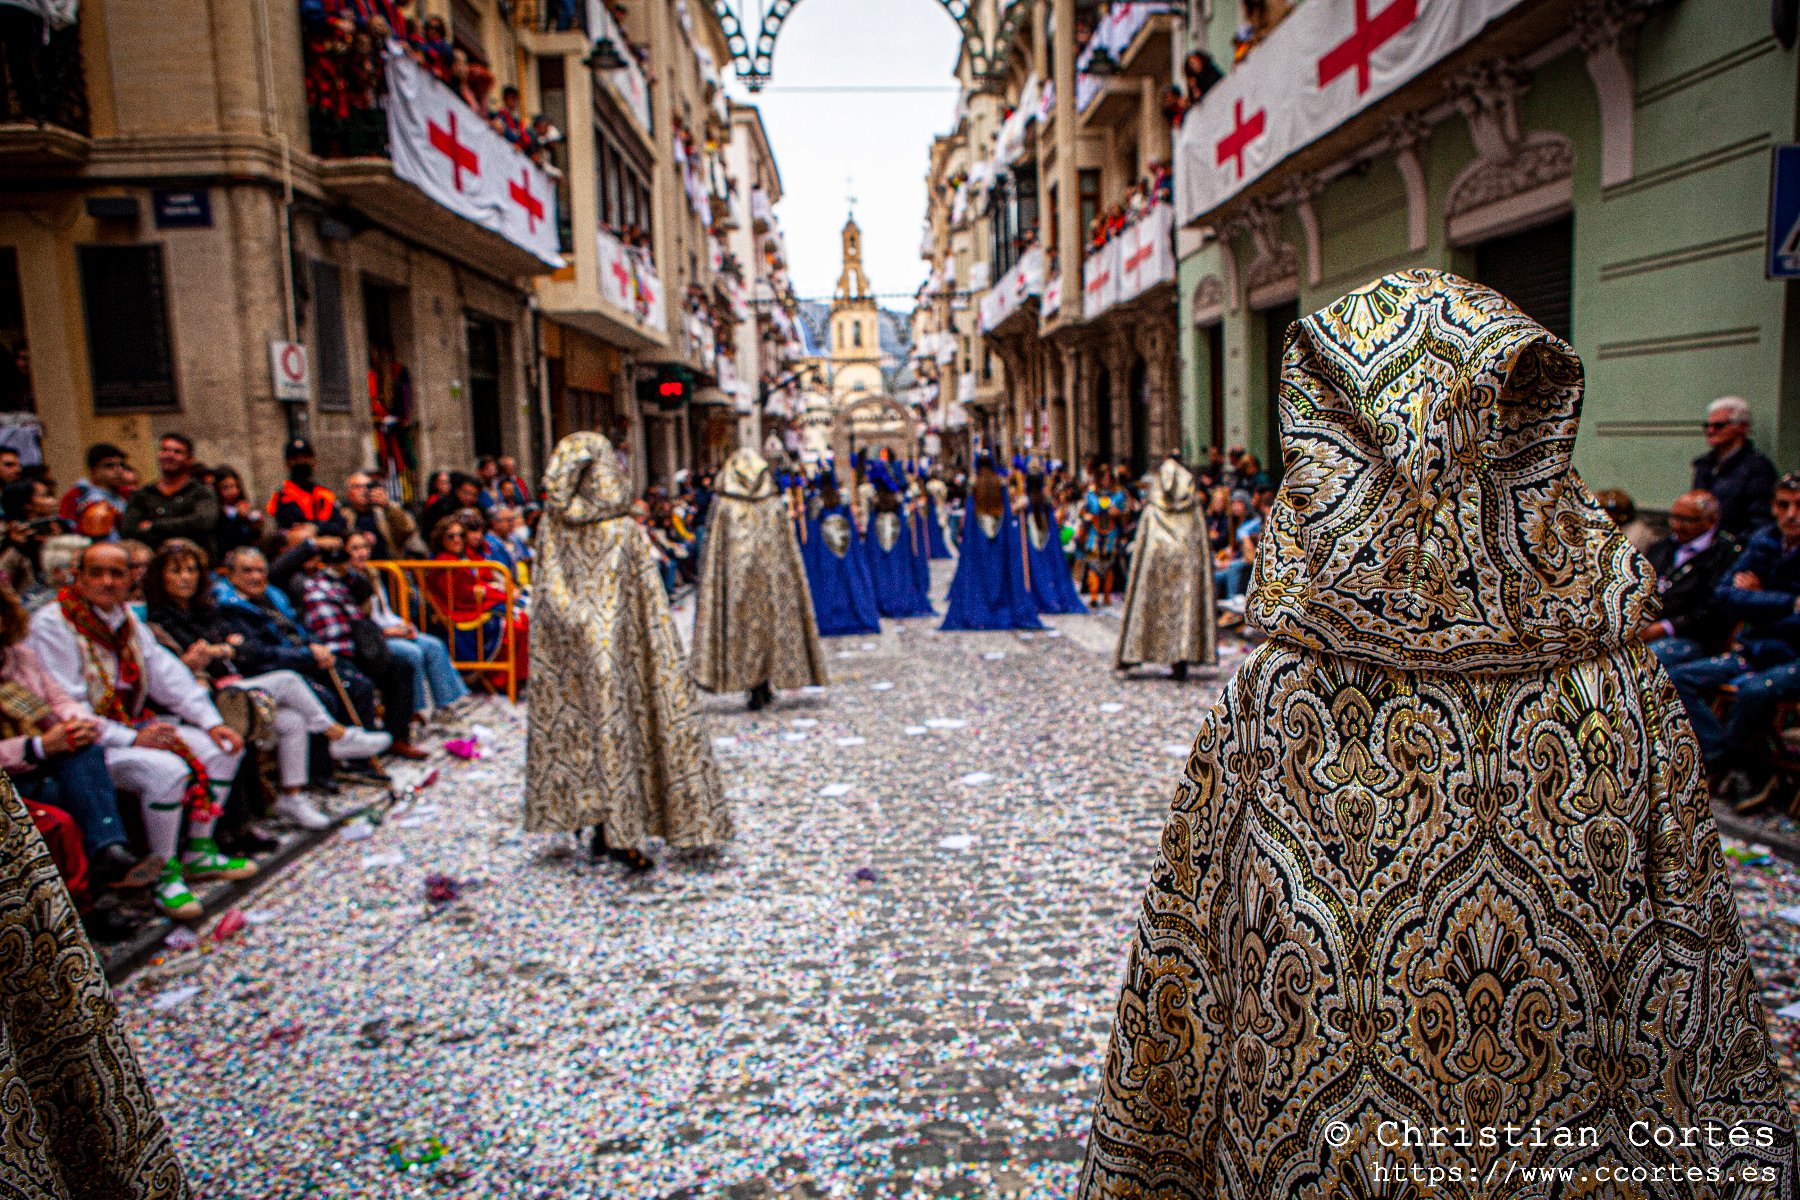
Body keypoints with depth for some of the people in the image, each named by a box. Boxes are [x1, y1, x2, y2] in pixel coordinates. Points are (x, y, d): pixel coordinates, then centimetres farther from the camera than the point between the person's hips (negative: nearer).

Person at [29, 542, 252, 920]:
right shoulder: (51, 625, -13)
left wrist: (211, 722, -4)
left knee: (224, 748, -3)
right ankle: (164, 873, -14)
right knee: (168, 770, -31)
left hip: (135, 725, 8)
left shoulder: (125, 618, 10)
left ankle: (199, 852, 6)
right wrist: (131, 739, -26)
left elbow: (167, 673, 8)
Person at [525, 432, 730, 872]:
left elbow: (548, 599, 1)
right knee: (619, 726, 5)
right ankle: (619, 832, 7)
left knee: (578, 721, 13)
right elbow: (650, 607, -11)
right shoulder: (626, 532, -13)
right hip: (619, 648, -4)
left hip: (573, 653, 4)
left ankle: (604, 827, 22)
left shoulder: (552, 529, -3)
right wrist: (665, 656, -4)